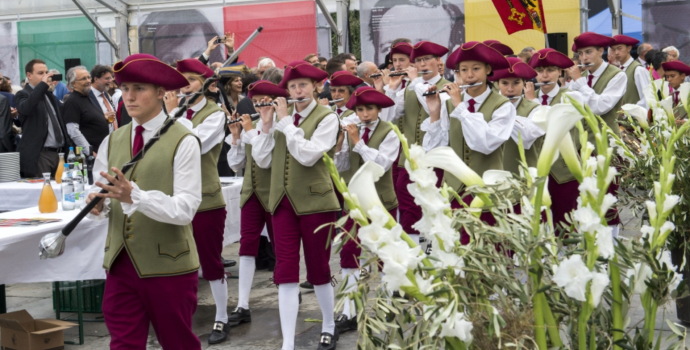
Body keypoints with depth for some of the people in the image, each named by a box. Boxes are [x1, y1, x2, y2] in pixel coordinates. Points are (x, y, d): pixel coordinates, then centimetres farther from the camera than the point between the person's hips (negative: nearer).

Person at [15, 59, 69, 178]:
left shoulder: (50, 95, 21)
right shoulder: (23, 95, -2)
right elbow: (25, 108, -27)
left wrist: (67, 149, 19)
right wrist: (43, 84, -22)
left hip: (59, 153, 7)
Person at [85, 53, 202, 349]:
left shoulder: (183, 142, -9)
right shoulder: (112, 142, 9)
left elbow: (185, 208, -17)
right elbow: (101, 194, 10)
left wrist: (135, 196, -31)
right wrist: (98, 205, -14)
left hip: (168, 265, -4)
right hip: (121, 262, 4)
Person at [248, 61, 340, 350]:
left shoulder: (327, 118, -5)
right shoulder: (282, 116, 10)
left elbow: (308, 155, -20)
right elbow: (262, 160, 6)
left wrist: (285, 121, -14)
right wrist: (267, 125, -3)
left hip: (315, 201, -4)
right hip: (283, 201, 4)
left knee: (318, 270, 7)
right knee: (285, 272, -2)